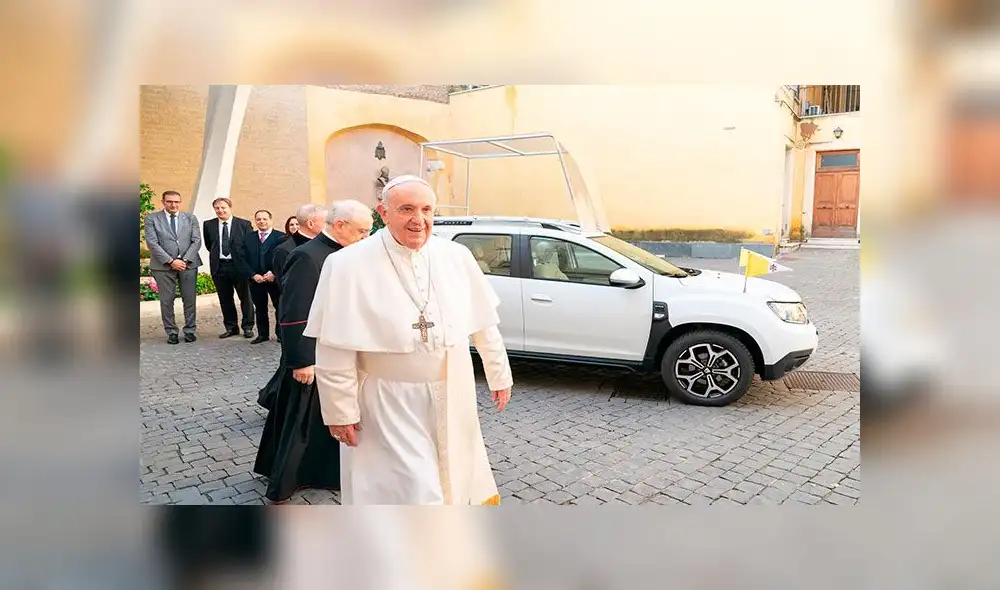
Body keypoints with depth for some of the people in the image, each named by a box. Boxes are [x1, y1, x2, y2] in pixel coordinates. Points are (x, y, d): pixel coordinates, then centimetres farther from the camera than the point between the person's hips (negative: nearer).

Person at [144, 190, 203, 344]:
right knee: (166, 301, 2)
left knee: (190, 299, 3)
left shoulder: (190, 218, 10)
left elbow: (196, 241, 3)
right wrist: (170, 261, -13)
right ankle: (171, 332, 12)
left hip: (188, 264, 1)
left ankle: (190, 330, 14)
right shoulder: (152, 218, 4)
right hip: (163, 266, -1)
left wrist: (185, 260, -10)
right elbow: (152, 243, -4)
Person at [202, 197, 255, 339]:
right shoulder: (209, 225, 6)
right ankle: (231, 327, 20)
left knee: (245, 297, 4)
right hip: (219, 267, 3)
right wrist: (217, 254, 12)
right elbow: (208, 245, 19)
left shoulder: (244, 224, -2)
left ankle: (247, 327, 16)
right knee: (225, 299, 9)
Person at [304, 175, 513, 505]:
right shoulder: (349, 265, -14)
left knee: (452, 478, 21)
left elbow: (483, 324, 5)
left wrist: (499, 375, 10)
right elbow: (335, 348, -12)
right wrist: (340, 410, -10)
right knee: (410, 492, 3)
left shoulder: (457, 257, -3)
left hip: (452, 397, 5)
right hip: (389, 404, -4)